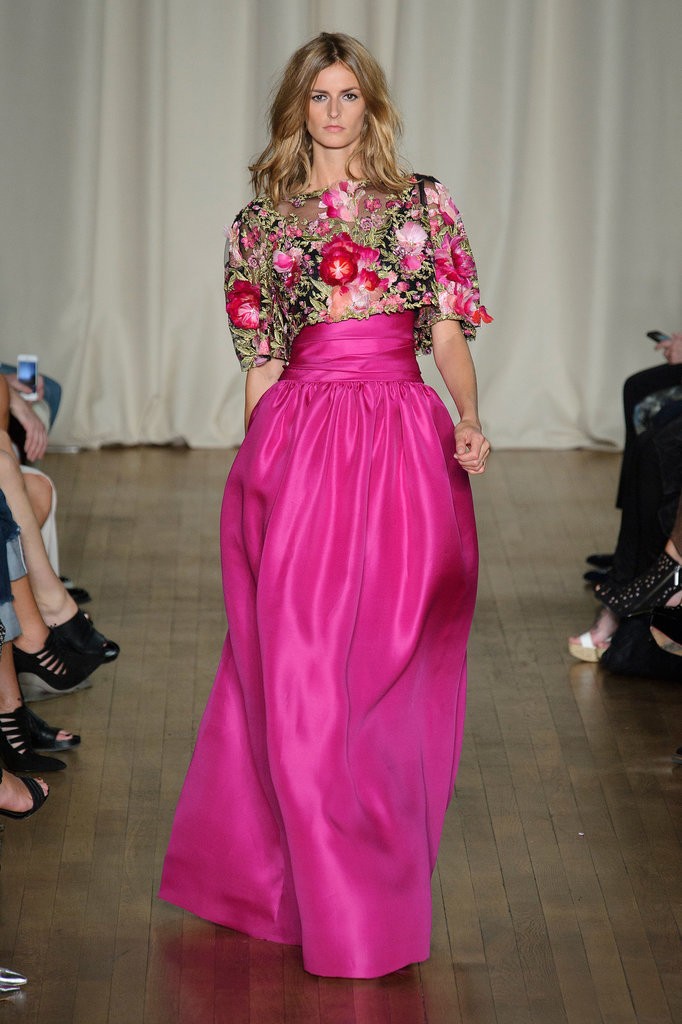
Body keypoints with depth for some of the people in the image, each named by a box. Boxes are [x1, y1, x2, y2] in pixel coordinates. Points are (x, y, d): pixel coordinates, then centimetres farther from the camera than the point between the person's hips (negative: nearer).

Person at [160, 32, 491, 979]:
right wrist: (254, 461, 10)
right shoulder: (262, 221, 12)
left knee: (389, 666, 2)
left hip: (403, 447, 0)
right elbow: (259, 360, 12)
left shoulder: (425, 206, 10)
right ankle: (335, 900, 13)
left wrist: (471, 419, -12)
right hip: (296, 446, 0)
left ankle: (386, 883, 17)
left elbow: (450, 332, 5)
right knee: (300, 666, -1)